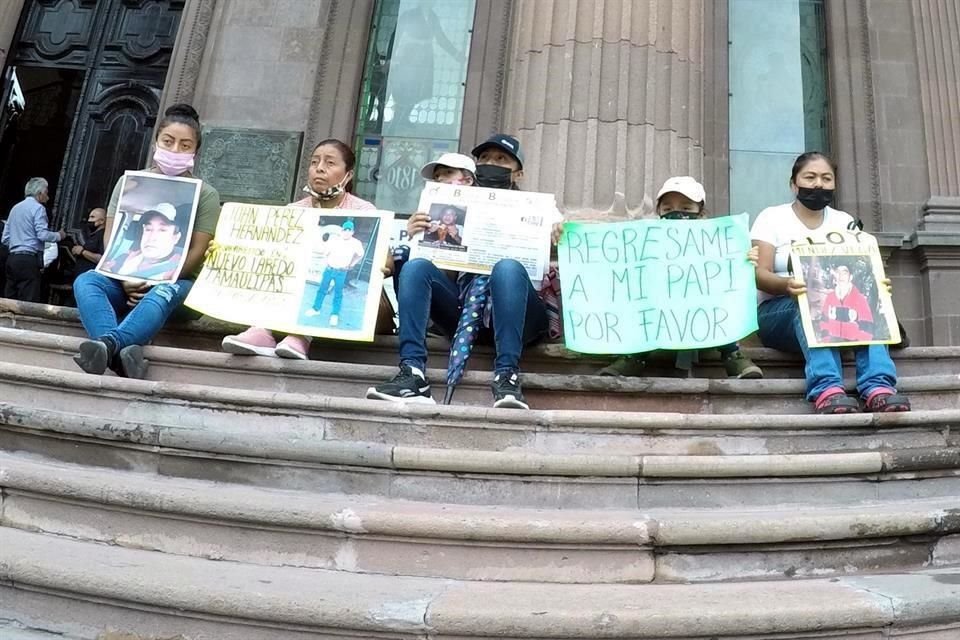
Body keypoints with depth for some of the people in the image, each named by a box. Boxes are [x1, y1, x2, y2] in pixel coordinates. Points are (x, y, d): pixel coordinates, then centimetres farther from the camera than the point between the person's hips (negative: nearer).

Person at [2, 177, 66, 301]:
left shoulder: (15, 208, 19)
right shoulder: (37, 207, -3)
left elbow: (4, 239, 18)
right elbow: (43, 234, -14)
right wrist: (59, 235, 3)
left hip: (12, 258, 8)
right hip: (28, 259, -8)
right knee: (28, 303, -10)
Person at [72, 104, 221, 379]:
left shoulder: (205, 194, 3)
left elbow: (197, 252, -5)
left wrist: (155, 280, -19)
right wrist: (126, 278, -14)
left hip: (175, 282, -3)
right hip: (126, 280, 3)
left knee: (164, 292, -39)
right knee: (86, 281, -29)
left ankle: (108, 345, -62)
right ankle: (121, 353, -55)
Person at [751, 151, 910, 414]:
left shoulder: (844, 222, 13)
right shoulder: (771, 217, 1)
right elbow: (760, 274, -11)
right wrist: (786, 285, -35)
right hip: (779, 311, -3)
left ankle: (878, 387, -45)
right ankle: (827, 390, -53)